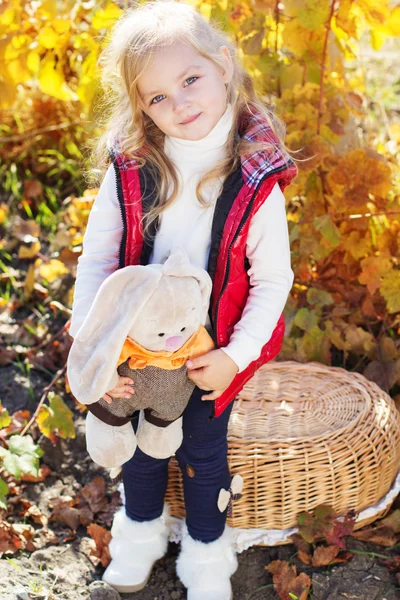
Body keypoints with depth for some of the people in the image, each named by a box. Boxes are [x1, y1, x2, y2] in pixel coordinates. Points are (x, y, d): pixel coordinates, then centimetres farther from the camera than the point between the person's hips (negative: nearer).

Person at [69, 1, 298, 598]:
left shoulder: (258, 183, -20)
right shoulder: (129, 169, -17)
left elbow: (273, 281, -13)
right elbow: (96, 258, -11)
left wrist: (235, 356, -19)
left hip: (213, 355, -2)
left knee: (204, 452, 17)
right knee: (141, 445, 21)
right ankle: (141, 533, 50)